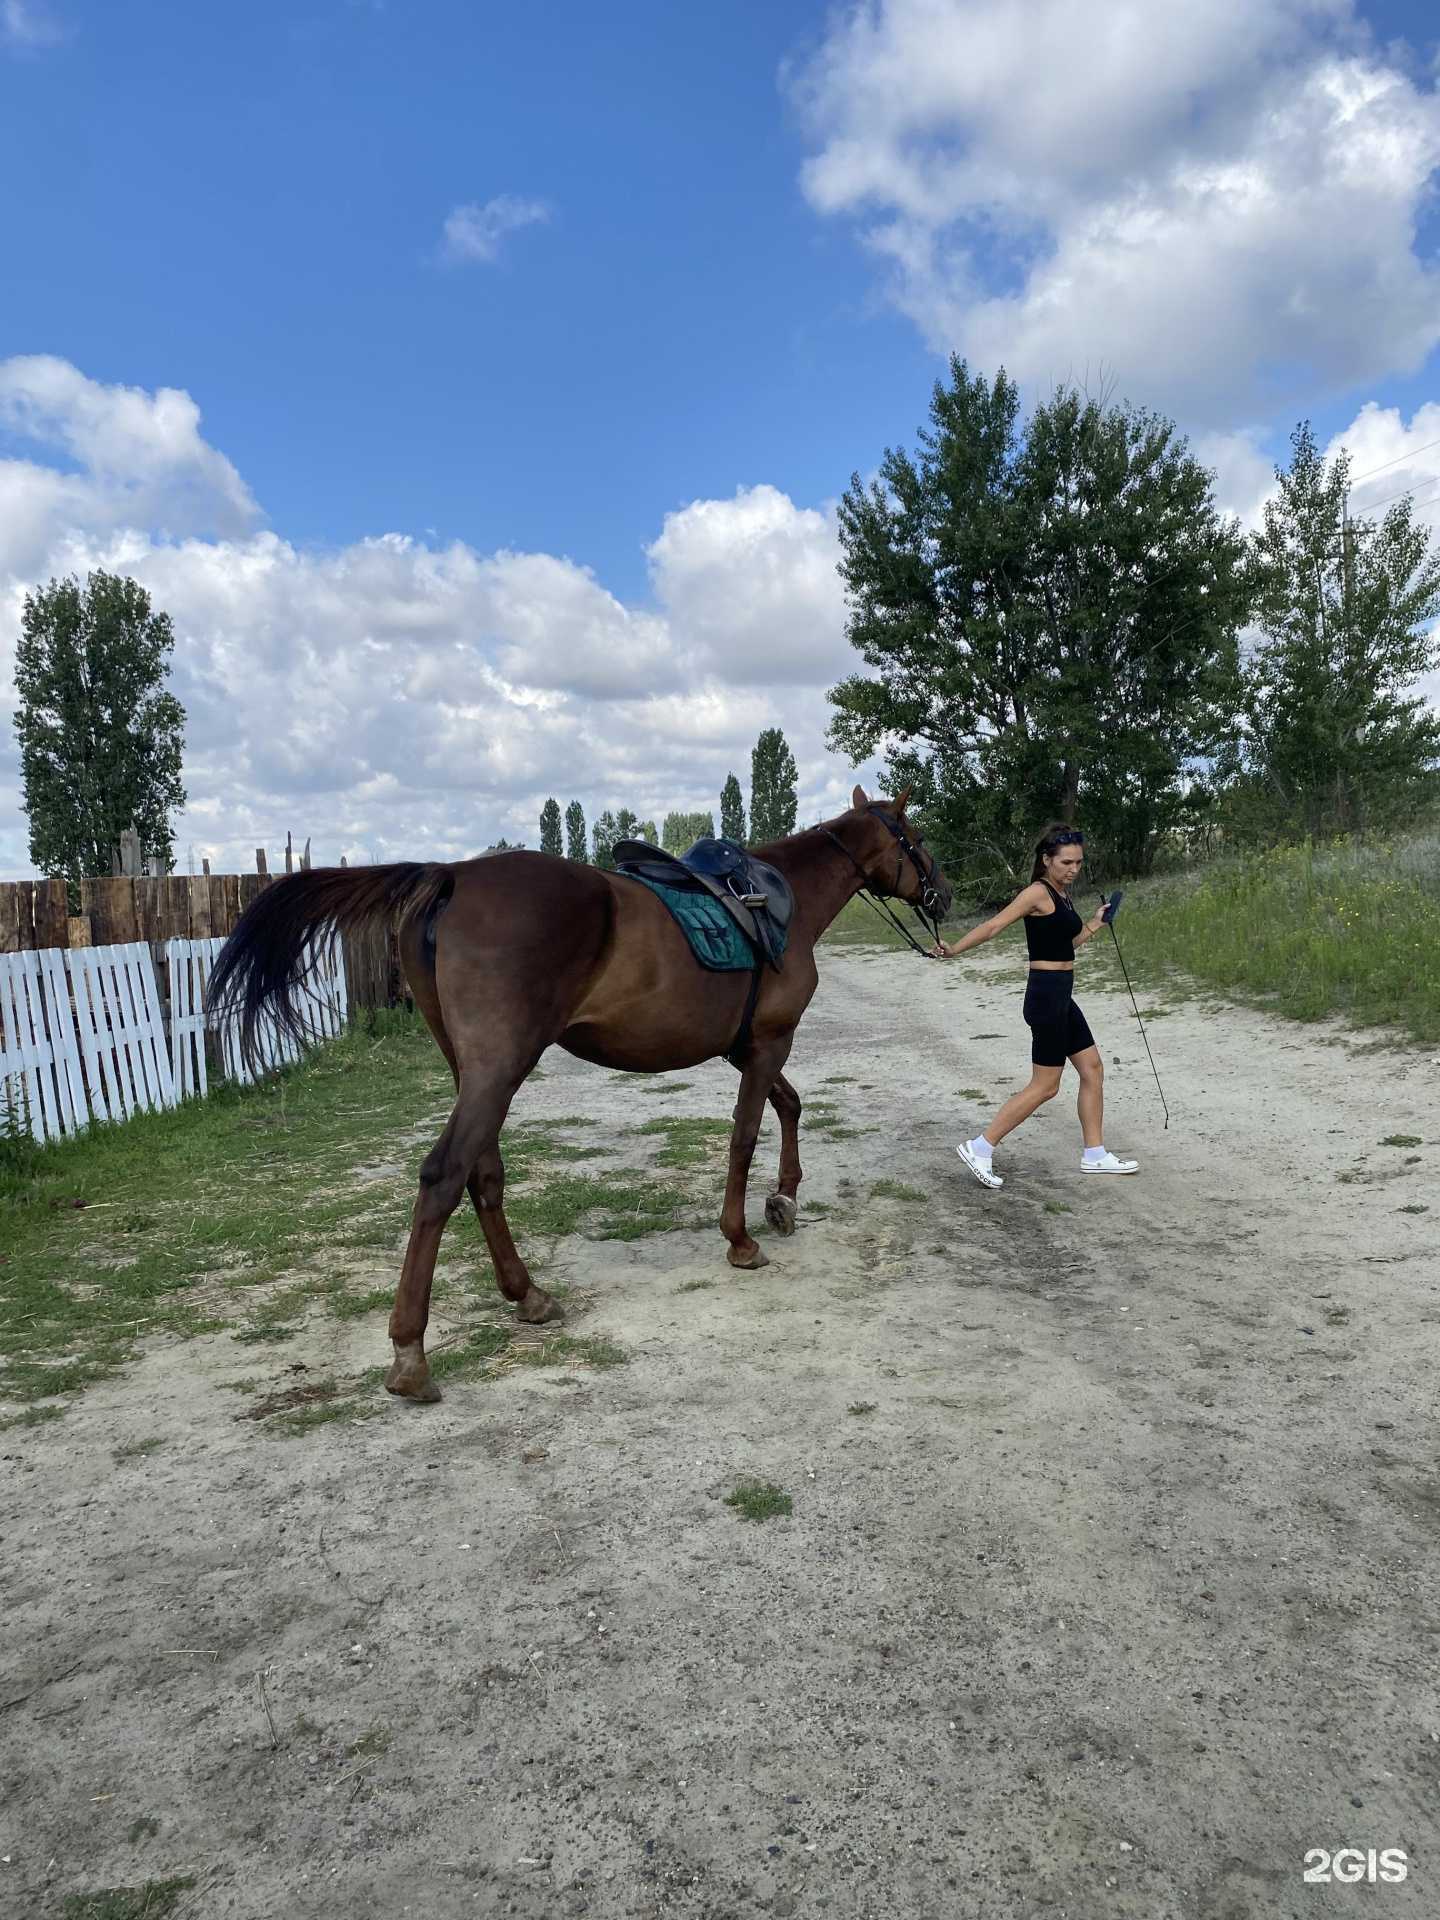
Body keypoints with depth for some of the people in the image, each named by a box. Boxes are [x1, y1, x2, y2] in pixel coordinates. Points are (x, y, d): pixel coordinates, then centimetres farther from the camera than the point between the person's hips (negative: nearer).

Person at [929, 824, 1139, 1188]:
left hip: (1061, 996, 9)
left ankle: (1094, 1155, 24)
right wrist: (953, 950, -27)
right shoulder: (1038, 891, -14)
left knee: (1092, 1069, 14)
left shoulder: (1060, 894, 13)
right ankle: (979, 1148, 1)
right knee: (1045, 1086, -4)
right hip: (1047, 996, -9)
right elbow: (994, 925, -20)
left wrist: (1095, 924, 19)